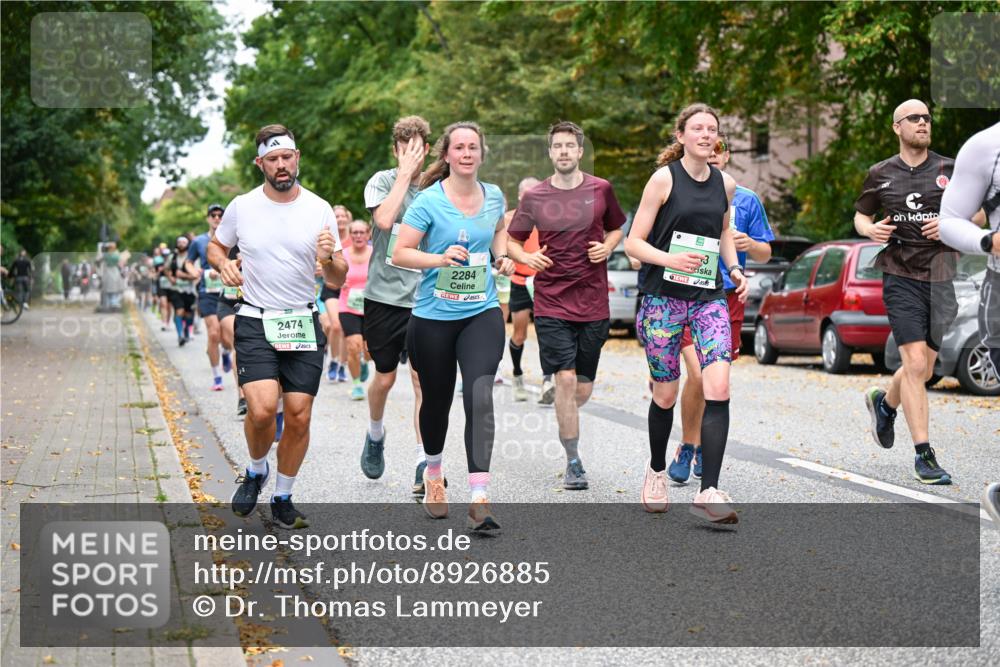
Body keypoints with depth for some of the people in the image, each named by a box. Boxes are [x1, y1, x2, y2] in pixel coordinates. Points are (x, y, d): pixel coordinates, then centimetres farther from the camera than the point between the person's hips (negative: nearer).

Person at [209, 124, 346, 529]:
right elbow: (215, 246, 18)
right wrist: (223, 264, -5)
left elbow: (337, 281, 1)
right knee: (262, 408, -20)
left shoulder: (319, 209, 0)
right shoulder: (241, 207, 0)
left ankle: (283, 498, 19)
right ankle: (256, 471, 12)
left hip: (304, 324, 1)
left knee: (299, 416, -1)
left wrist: (330, 258, -22)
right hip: (255, 323, -1)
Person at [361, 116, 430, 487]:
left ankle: (425, 463, -5)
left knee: (423, 377, -7)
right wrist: (405, 174, -18)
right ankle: (375, 435, 38)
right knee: (384, 378, 9)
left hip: (424, 300, 1)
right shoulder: (381, 181, -3)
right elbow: (384, 219, -23)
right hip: (384, 295, -1)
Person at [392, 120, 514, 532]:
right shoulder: (429, 201, -8)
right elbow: (399, 253, -9)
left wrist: (501, 257, 7)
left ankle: (479, 500, -21)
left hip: (482, 314, 2)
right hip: (434, 316, -2)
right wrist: (440, 258, -24)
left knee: (479, 397, -17)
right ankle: (433, 472, 43)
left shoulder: (494, 196, 5)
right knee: (437, 400, 13)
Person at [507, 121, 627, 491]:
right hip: (551, 303, -2)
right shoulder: (534, 197, 1)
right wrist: (526, 256, -9)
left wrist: (607, 248, -1)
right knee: (565, 379, -12)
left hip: (593, 303, 2)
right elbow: (512, 239, 11)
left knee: (583, 388, 5)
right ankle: (573, 463, -3)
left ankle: (566, 422, 40)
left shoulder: (601, 190, 4)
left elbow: (616, 228, 19)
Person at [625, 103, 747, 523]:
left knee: (718, 388, -15)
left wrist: (734, 269, 11)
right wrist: (670, 259, -23)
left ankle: (708, 493, -16)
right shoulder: (664, 179, -5)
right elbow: (633, 243, -6)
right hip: (664, 296, -3)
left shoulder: (725, 184, 9)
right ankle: (657, 472, 33)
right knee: (666, 394, 6)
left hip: (709, 298, 3)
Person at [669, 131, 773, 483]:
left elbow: (765, 255, 12)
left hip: (727, 297, 2)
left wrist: (749, 245, -9)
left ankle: (702, 446, 26)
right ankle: (687, 446, 0)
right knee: (698, 374, -18)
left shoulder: (746, 200, 8)